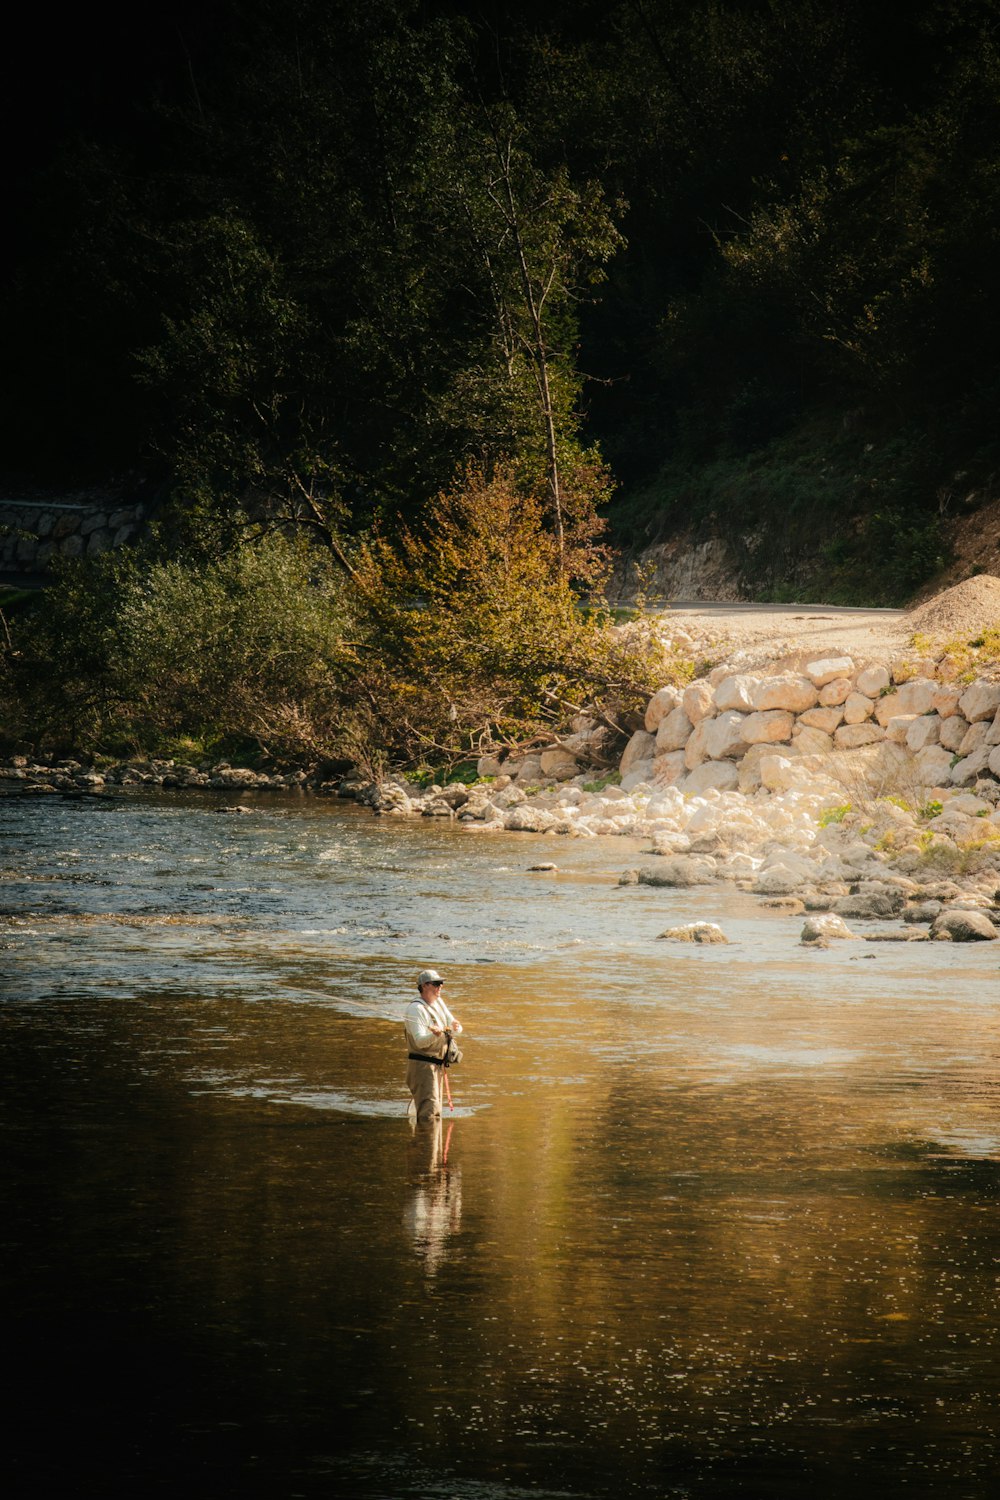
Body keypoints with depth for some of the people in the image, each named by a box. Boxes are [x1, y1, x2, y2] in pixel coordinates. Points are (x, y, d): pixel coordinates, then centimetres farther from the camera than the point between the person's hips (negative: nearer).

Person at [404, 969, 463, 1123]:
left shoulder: (439, 1002, 11)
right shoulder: (415, 1009, -15)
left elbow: (456, 1032, 9)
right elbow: (420, 1041, -23)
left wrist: (455, 1028, -15)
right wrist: (435, 1034, -43)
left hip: (437, 1065, 9)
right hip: (422, 1064, -9)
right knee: (430, 1110, -18)